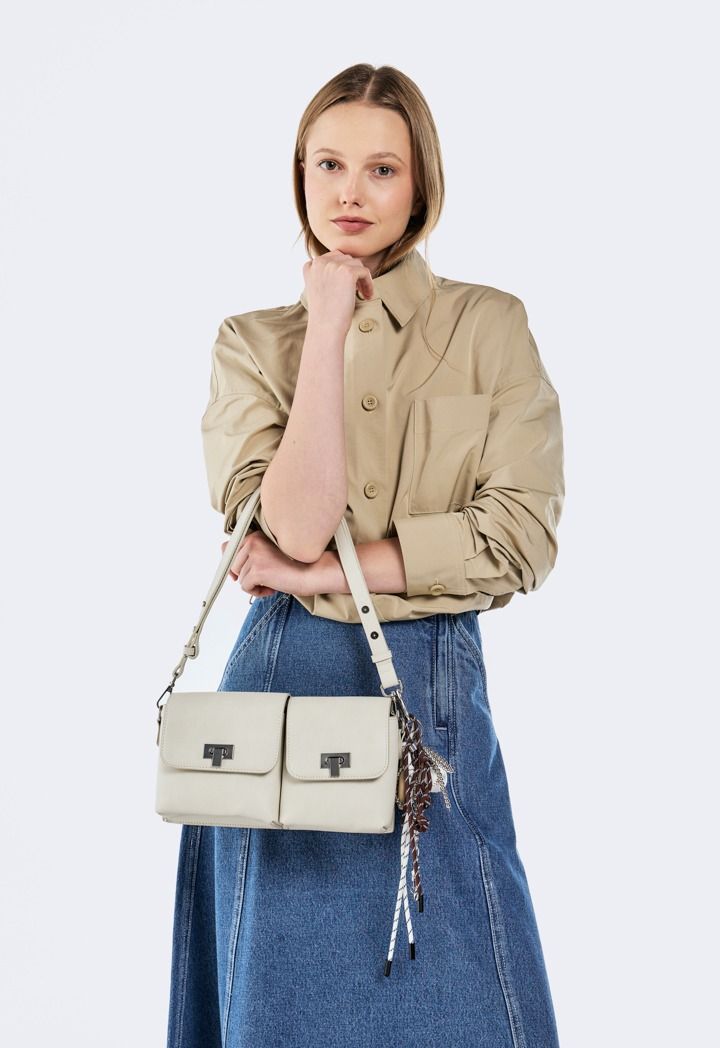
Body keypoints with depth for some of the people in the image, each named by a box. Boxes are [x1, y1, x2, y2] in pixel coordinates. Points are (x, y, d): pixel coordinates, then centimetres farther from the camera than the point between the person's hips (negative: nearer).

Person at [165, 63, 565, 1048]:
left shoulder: (491, 326, 0)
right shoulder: (251, 341, 3)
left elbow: (522, 535, -10)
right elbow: (296, 523, -13)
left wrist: (322, 569, -12)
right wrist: (329, 328, -11)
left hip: (436, 688, 0)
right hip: (287, 684, 1)